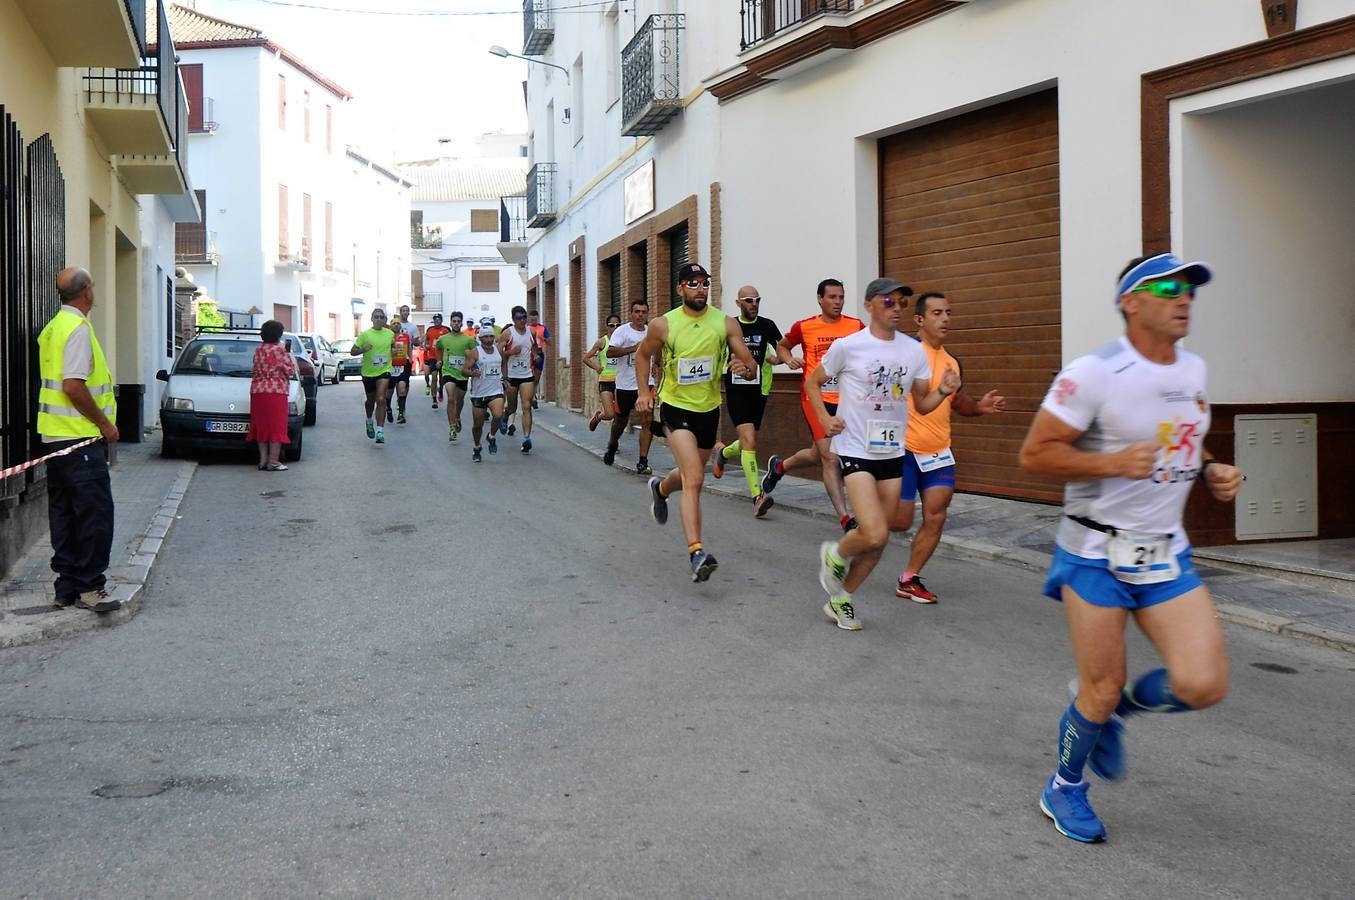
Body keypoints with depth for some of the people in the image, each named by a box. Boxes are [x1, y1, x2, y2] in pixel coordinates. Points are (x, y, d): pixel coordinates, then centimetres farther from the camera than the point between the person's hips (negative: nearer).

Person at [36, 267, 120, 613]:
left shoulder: (52, 327, 14)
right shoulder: (78, 328, -15)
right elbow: (73, 386, -23)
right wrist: (104, 423, -14)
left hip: (54, 437, 10)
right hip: (80, 438, -10)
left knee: (64, 513, 11)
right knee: (95, 513, -5)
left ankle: (67, 585, 16)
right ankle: (90, 587, -2)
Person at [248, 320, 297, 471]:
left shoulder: (259, 350, 10)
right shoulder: (279, 350, -11)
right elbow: (291, 371, -10)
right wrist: (291, 358, 10)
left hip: (257, 391, 7)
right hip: (276, 392, -7)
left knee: (262, 426, 10)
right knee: (276, 426, -3)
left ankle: (263, 460, 10)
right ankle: (273, 461, -5)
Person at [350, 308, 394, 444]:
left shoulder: (390, 334, 1)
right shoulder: (365, 334, -7)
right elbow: (352, 351, -6)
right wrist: (363, 349, -23)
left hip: (384, 371, 0)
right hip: (368, 372, 0)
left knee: (381, 400, -17)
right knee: (370, 401, 18)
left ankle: (380, 431, -18)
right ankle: (369, 421, 48)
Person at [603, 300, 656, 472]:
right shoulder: (622, 331, -8)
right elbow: (609, 352, -21)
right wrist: (633, 348, -26)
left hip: (646, 382, 2)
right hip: (625, 384, -2)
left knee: (647, 421, -12)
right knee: (621, 421, 15)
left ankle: (643, 461, -9)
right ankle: (611, 446, 45)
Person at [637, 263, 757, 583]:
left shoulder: (725, 323, -6)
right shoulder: (663, 325, -9)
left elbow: (750, 364, -5)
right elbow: (643, 354, 9)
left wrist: (745, 368, -29)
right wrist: (643, 391, -1)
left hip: (709, 408, 4)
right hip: (676, 407, -4)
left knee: (692, 475, 23)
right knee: (694, 479, -20)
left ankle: (660, 488, 59)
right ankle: (696, 553, -24)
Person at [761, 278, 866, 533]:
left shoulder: (856, 326, 2)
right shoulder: (804, 327, 0)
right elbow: (783, 345, 18)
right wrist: (790, 359, -3)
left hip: (844, 399, 3)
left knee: (817, 455, 12)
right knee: (830, 457, -10)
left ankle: (779, 466, 43)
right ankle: (845, 519, -7)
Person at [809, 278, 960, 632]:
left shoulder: (914, 350, 3)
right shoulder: (847, 347, -9)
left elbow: (922, 404, 10)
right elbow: (812, 383, 5)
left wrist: (943, 391, -11)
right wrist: (825, 418, -10)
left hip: (893, 453, 5)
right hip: (856, 450, -5)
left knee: (877, 541, 9)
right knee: (875, 534, -19)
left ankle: (840, 599, 29)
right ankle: (835, 554, 14)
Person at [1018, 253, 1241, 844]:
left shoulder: (1193, 369, 7)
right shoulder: (1094, 373, -16)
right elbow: (1034, 454, -16)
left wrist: (1211, 472, 3)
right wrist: (1116, 463, -26)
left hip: (1166, 554, 6)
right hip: (1096, 556, -6)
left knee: (1203, 684, -7)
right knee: (1100, 689, 2)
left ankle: (1115, 710, 25)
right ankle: (1064, 789, 30)